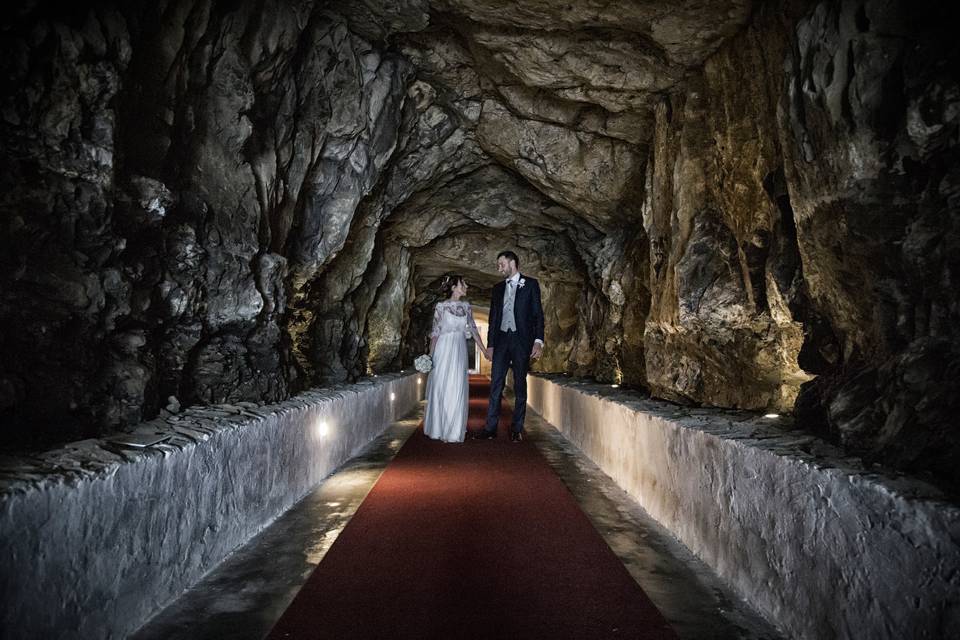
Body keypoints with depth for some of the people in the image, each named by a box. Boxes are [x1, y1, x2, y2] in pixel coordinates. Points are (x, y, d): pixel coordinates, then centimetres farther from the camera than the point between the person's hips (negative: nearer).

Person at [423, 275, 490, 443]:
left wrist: (484, 350, 9)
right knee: (441, 388, 1)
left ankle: (454, 430, 12)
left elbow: (473, 329, 11)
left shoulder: (466, 306, 9)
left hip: (460, 351, 3)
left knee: (457, 389, 1)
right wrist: (430, 354, -6)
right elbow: (435, 332, -2)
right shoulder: (441, 306, -3)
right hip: (444, 349, -3)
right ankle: (439, 428, 15)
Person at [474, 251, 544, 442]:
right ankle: (490, 428, 2)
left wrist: (538, 340, -11)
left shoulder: (531, 284, 4)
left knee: (520, 385, 2)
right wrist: (490, 343, 10)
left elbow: (538, 314, -1)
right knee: (495, 384, 0)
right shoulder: (498, 288, 15)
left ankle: (517, 429, 8)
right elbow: (493, 317, 16)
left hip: (521, 340, -3)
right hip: (501, 340, 3)